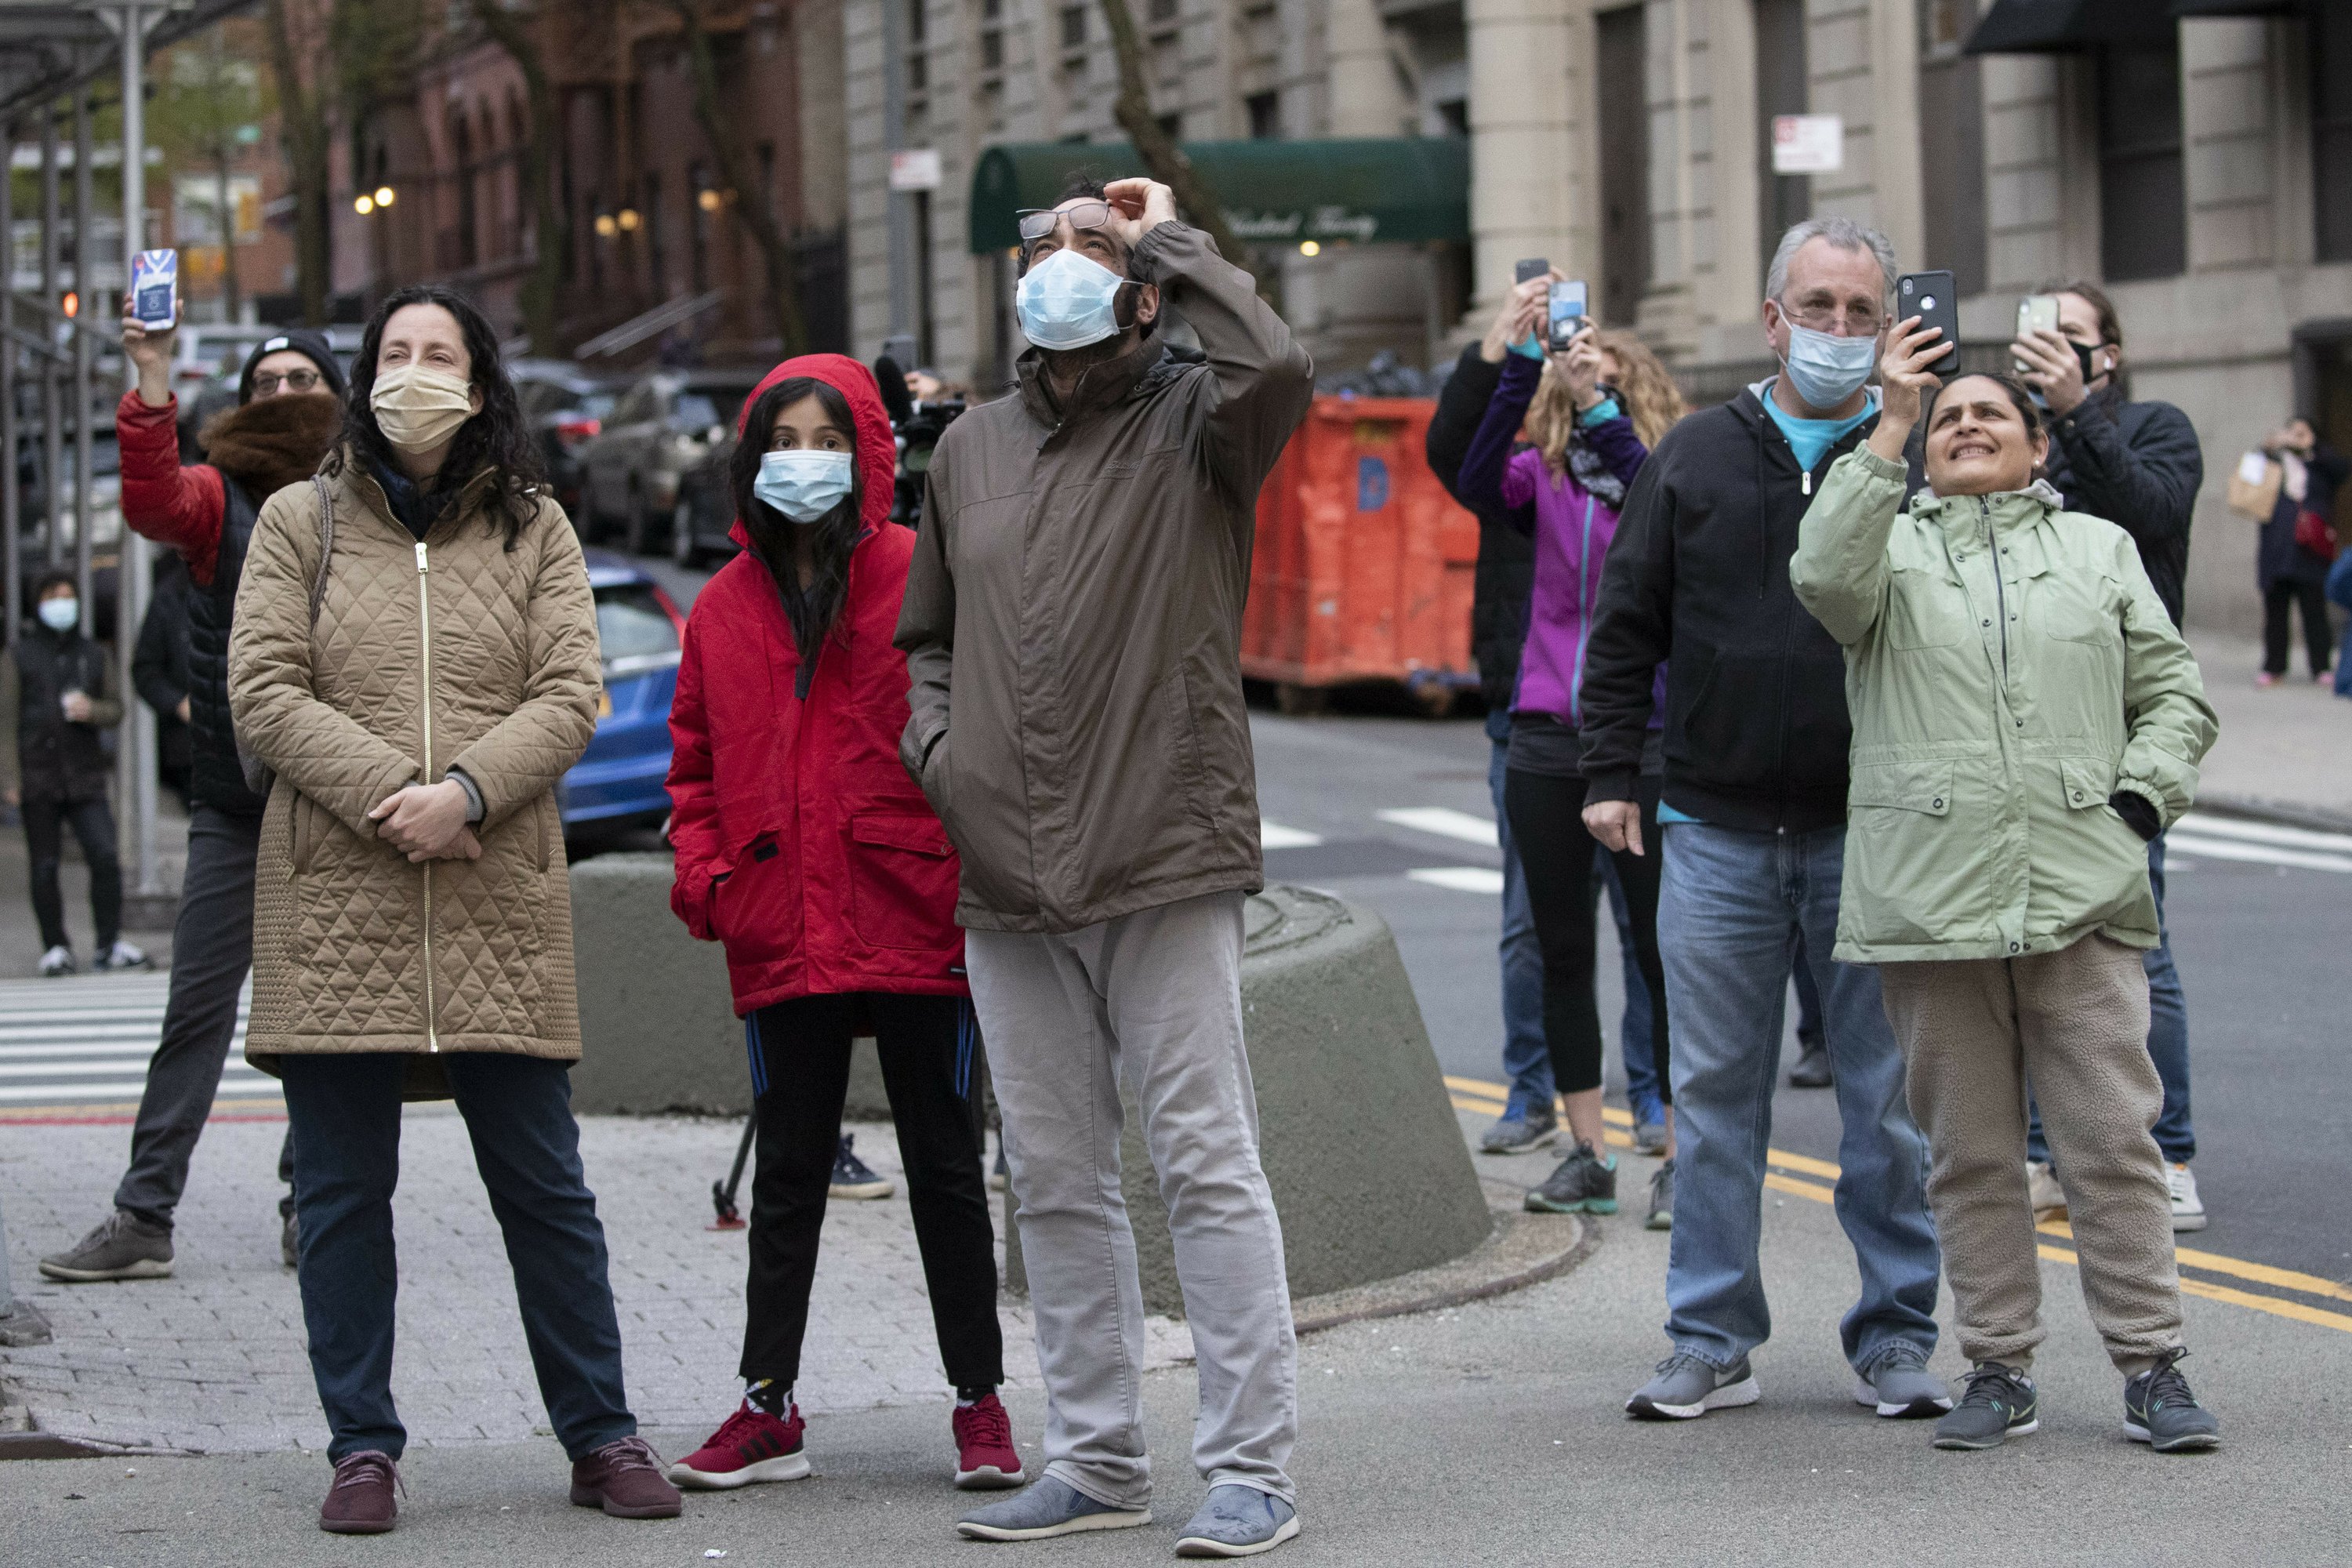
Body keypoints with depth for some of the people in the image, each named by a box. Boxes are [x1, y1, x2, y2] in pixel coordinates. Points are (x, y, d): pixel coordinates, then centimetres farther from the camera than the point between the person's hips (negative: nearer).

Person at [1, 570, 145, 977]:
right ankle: (55, 948, 11)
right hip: (38, 779, -1)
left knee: (105, 856, -11)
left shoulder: (94, 655, 13)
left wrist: (91, 710, -7)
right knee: (44, 868, 1)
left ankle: (109, 944, -4)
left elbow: (116, 710, 17)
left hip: (86, 775, 2)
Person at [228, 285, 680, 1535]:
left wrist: (466, 792, -15)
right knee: (342, 1189, 2)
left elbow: (568, 698, 1)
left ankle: (600, 1435, 12)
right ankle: (362, 1447, 11)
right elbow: (264, 694, -1)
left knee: (543, 1185, 4)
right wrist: (385, 794, -13)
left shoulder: (533, 529, 11)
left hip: (500, 906, 0)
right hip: (334, 902, 0)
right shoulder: (300, 525, 9)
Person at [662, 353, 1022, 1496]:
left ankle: (980, 1403, 14)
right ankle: (767, 1407, 16)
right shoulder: (726, 605, 9)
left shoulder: (924, 582, -3)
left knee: (945, 1166, 6)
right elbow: (696, 758, 15)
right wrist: (702, 869, 0)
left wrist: (978, 871, -13)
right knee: (786, 1174, 10)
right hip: (781, 935, 4)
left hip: (915, 927, -3)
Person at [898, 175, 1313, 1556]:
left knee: (1208, 1168, -5)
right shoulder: (973, 448, 16)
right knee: (1059, 1182, 11)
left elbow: (1279, 368, -26)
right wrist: (934, 741, 8)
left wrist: (1173, 241, -11)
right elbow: (927, 629, 28)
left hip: (1165, 867, -6)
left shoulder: (1191, 423, -2)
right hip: (1008, 878, 6)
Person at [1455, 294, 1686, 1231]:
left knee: (1660, 945, -3)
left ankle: (1680, 1154, 4)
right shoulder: (1545, 475, 6)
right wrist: (1521, 363, -22)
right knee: (1563, 948, 7)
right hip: (1545, 733, 3)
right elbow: (1477, 478, -14)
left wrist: (1603, 409, -25)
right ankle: (1587, 1154, 15)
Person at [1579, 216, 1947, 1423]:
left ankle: (1895, 1340, 13)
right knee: (1714, 1094, 5)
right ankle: (1712, 1343, 13)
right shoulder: (1697, 455, 8)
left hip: (1871, 835, -1)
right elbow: (1626, 625, 10)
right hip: (1717, 833, 1)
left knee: (1886, 1096, 3)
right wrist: (1609, 771, 3)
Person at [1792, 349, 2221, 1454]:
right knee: (1970, 1153, 4)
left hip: (2083, 902, 0)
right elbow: (1825, 578, -13)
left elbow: (2174, 696, 17)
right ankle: (1999, 1370, 12)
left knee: (2115, 1139, -3)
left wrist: (2141, 795, 0)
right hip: (1931, 898, 0)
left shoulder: (2100, 550, 17)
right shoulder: (1892, 548, 12)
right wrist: (1890, 426, -15)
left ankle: (2152, 1368, 2)